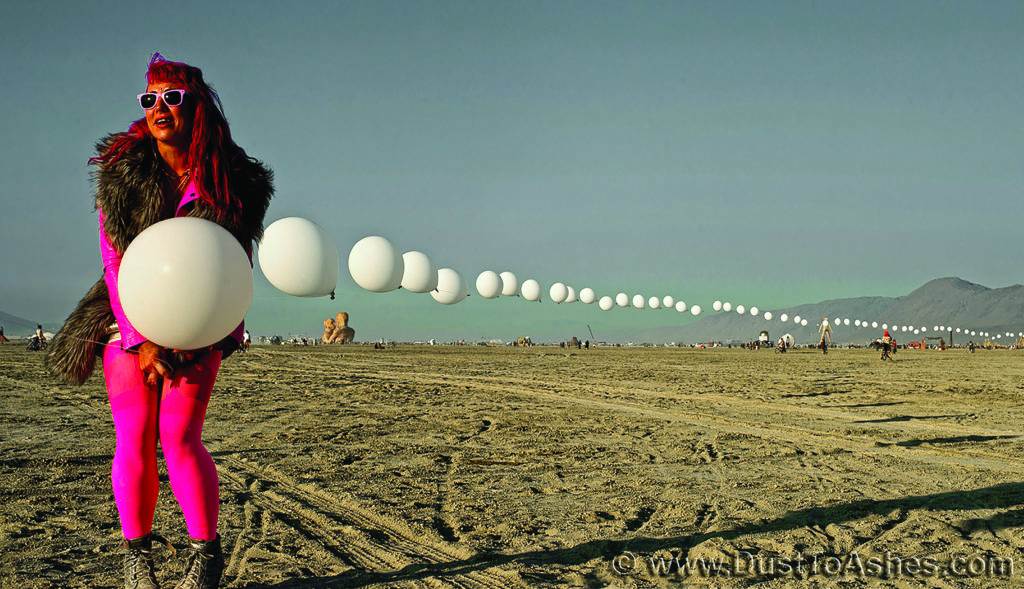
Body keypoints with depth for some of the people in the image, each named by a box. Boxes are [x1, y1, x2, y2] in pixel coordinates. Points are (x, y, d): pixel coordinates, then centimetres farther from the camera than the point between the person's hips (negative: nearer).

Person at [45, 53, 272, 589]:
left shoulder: (232, 183, -7)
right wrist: (141, 341, -14)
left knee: (178, 438, -12)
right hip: (128, 323, 2)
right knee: (133, 441, -6)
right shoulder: (120, 173, -4)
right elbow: (116, 264, -6)